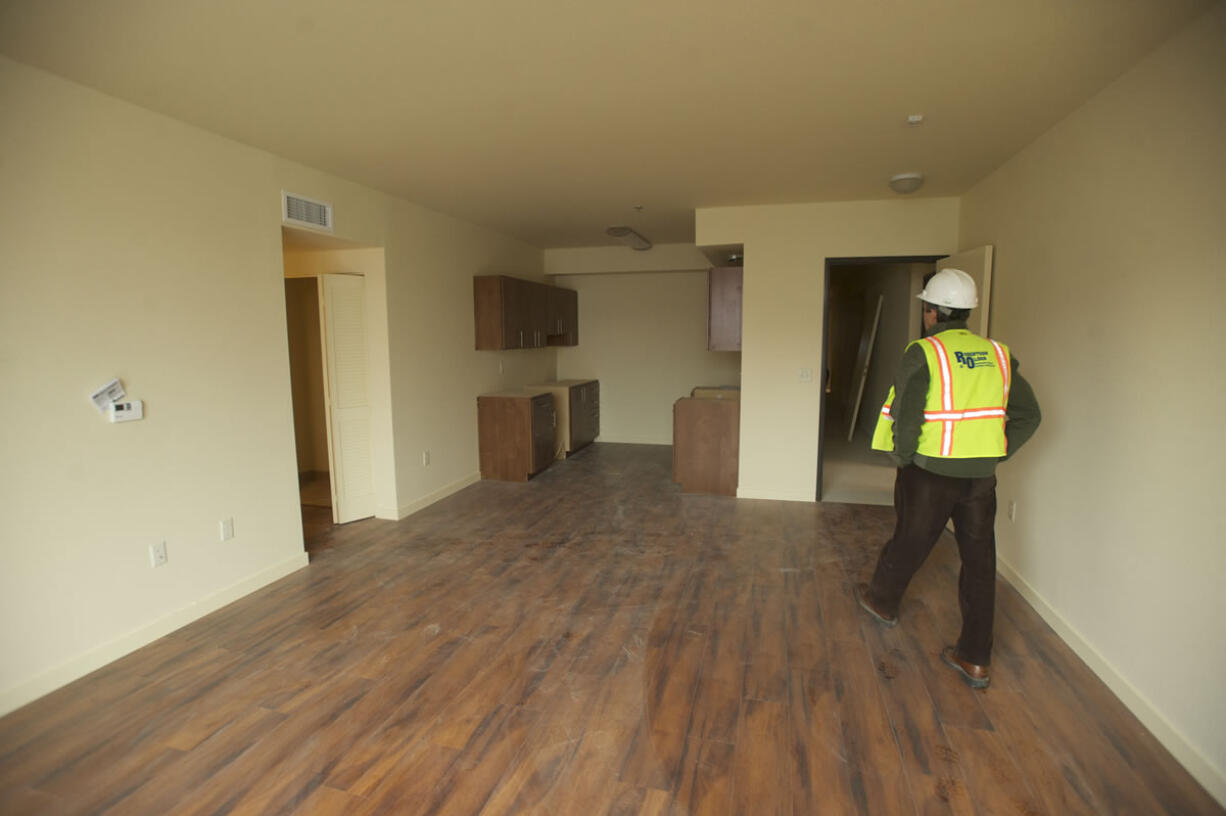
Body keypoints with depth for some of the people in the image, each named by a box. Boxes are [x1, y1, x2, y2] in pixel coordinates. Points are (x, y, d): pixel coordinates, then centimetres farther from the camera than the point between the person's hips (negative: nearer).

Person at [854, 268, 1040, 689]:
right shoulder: (997, 354, 5)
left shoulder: (923, 354, -12)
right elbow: (1028, 415, 8)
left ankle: (882, 599, 42)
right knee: (979, 561, 10)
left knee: (910, 542, 17)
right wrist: (994, 453, 12)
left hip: (931, 473, -4)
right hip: (981, 477, 5)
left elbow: (906, 417, -20)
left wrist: (903, 456, -5)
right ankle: (975, 658, 19)